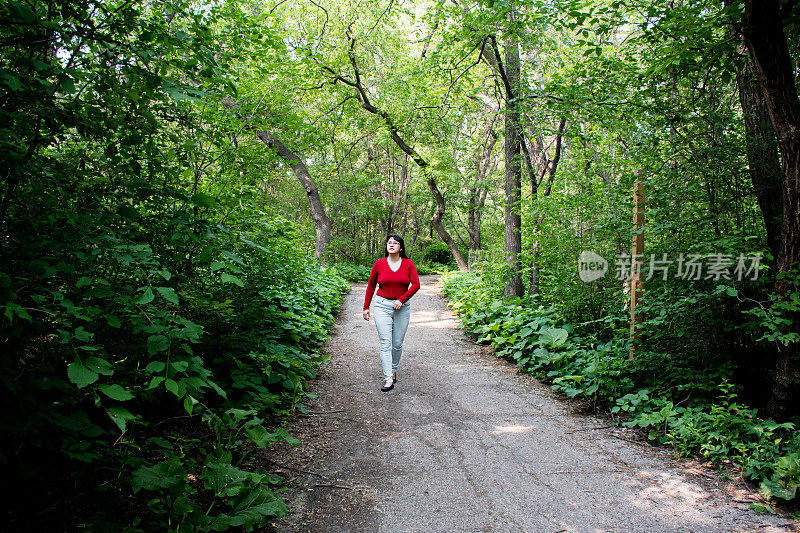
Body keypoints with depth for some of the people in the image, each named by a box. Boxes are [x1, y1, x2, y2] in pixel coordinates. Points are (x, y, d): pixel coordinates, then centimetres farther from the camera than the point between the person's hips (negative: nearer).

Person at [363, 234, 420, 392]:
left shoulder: (408, 264, 2)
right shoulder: (379, 264, 2)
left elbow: (416, 284, -5)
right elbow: (371, 286, 10)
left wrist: (401, 299, -14)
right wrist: (366, 307, 9)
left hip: (402, 307, 1)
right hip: (382, 306, -1)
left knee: (398, 344, 7)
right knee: (385, 343, -8)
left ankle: (393, 370, 30)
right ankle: (388, 380, -7)